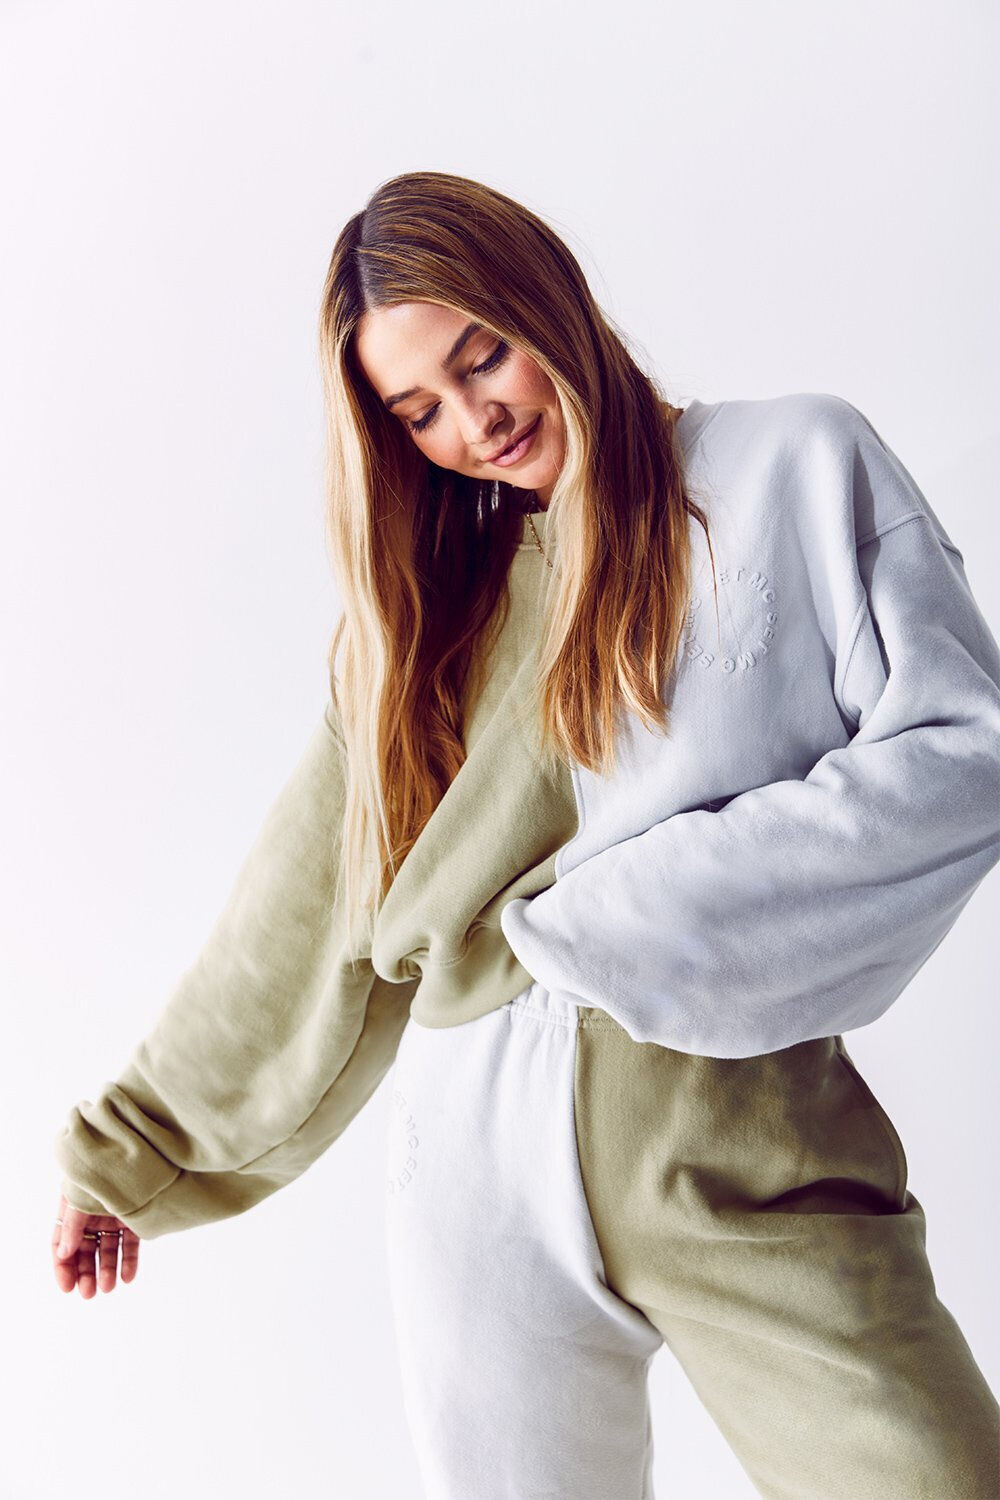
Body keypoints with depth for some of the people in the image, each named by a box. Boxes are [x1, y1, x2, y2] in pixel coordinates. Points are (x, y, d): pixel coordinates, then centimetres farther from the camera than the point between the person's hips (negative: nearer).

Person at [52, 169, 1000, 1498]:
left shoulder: (796, 466, 1)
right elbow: (302, 914, 15)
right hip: (482, 1165, 3)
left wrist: (609, 923, -11)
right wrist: (131, 1147, 19)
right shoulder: (432, 605, 12)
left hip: (751, 1167, -2)